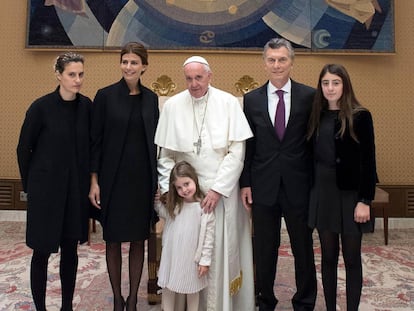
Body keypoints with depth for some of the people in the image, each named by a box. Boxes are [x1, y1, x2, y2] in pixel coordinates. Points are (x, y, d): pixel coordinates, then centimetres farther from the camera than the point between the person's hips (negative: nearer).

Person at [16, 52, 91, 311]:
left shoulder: (87, 106, -1)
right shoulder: (41, 107, -11)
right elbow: (23, 148, -3)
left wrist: (89, 182, 7)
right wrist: (30, 185, 5)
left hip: (76, 189, 3)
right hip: (46, 188, -3)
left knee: (70, 249, 13)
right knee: (43, 250, 7)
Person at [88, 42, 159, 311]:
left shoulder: (150, 98, 6)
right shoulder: (105, 95, -2)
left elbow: (155, 141, 8)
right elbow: (95, 140, -3)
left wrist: (157, 180, 6)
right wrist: (94, 180, -6)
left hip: (142, 178, 3)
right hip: (113, 177, -2)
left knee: (138, 240, 9)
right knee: (113, 240, 8)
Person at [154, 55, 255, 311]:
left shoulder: (228, 103, -4)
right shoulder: (173, 105, 1)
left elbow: (237, 152, -7)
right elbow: (166, 154, 5)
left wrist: (217, 189, -12)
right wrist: (168, 188, -3)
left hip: (222, 191, -1)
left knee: (222, 249, 4)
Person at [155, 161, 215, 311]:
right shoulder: (175, 204, 1)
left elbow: (208, 235, -15)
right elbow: (165, 214, 19)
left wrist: (205, 260, -13)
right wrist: (156, 202, 4)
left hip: (190, 258, -5)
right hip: (171, 255, 5)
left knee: (192, 290, 14)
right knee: (167, 287, 17)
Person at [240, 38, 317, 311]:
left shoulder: (309, 96, -2)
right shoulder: (252, 99, 3)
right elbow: (247, 145, 4)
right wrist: (245, 183, 1)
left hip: (299, 185, -1)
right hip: (263, 186, 2)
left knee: (303, 248, 12)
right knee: (264, 250, 14)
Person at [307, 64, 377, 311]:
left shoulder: (360, 116, -7)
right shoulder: (317, 117, 6)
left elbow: (368, 161, -9)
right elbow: (312, 156, 8)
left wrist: (364, 200, -14)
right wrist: (312, 191, 3)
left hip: (350, 194, -4)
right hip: (322, 193, 4)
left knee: (352, 258, 8)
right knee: (328, 257, 12)